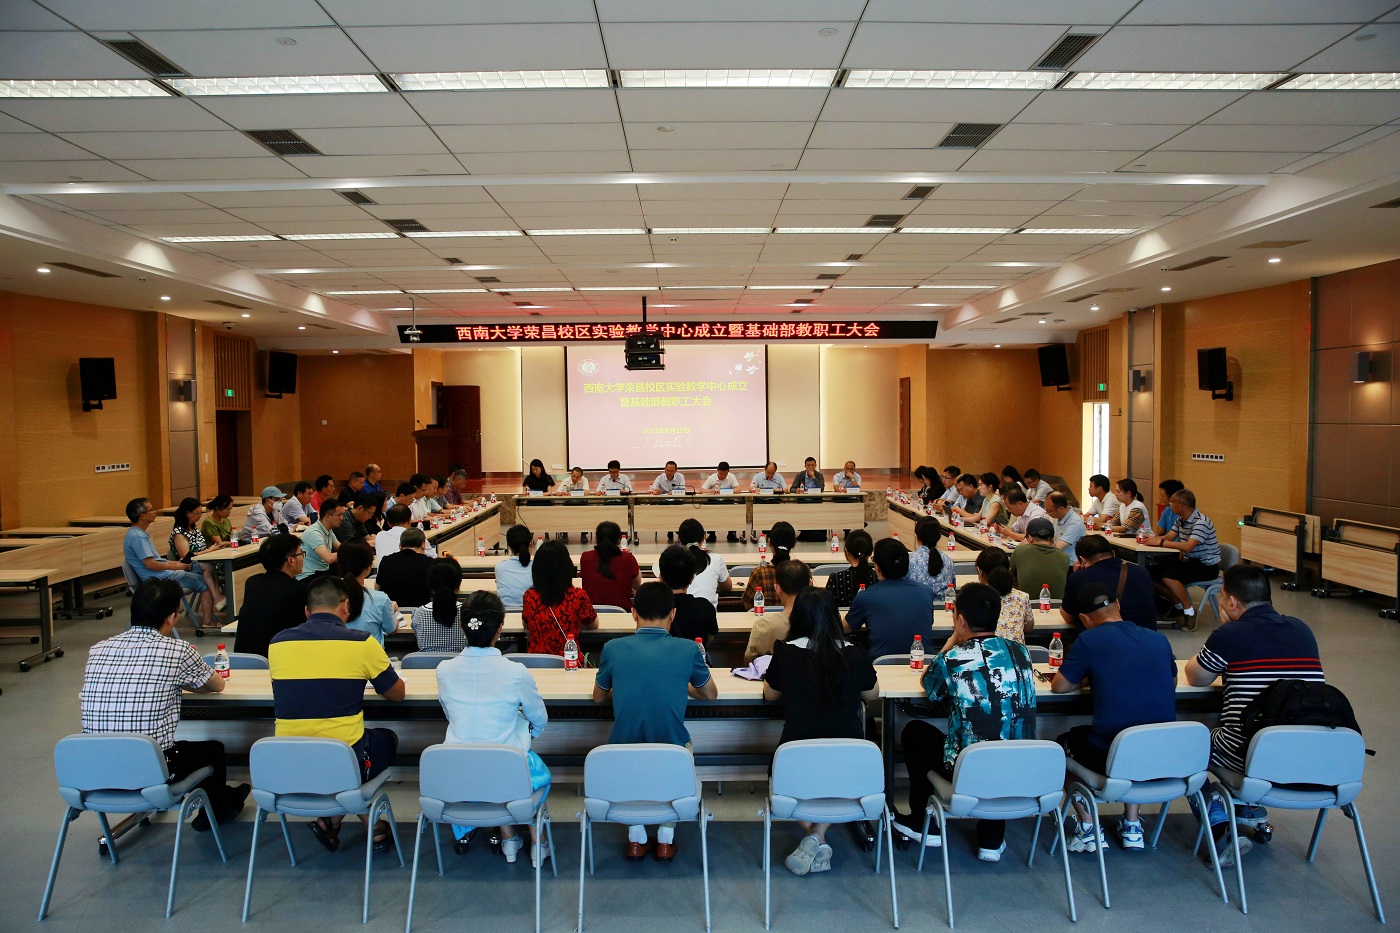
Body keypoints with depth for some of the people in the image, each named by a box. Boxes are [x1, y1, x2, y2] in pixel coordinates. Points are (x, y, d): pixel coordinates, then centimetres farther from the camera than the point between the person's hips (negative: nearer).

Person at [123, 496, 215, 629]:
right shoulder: (137, 536, -20)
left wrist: (176, 563, 10)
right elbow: (150, 564, -24)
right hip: (159, 578, -10)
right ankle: (207, 622, -8)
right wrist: (175, 567, -12)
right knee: (206, 583, -9)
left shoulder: (140, 533, 14)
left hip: (164, 573, 10)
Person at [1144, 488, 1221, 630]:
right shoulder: (1181, 519, 7)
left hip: (1207, 566, -9)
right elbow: (1168, 537, 7)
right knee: (1154, 571, -5)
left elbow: (1187, 546, -33)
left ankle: (1189, 610, -11)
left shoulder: (1201, 522, -22)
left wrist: (1160, 542, -28)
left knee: (1168, 575, -28)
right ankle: (1179, 605, 9)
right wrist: (1152, 538, -13)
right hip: (1190, 561, 9)